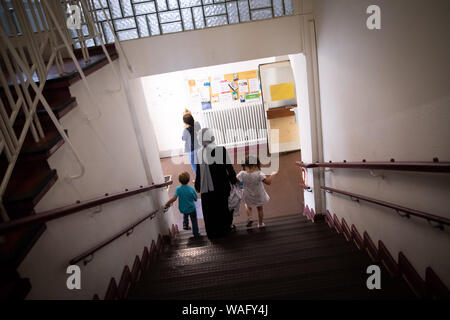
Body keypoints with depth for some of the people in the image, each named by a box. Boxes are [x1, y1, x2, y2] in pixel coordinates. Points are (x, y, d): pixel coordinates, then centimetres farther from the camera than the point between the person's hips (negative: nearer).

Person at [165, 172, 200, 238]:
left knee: (185, 215, 39)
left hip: (182, 209, 2)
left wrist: (167, 203, -16)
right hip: (191, 208, -2)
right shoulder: (191, 189, -18)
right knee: (194, 221, 20)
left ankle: (185, 224, 25)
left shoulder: (178, 189, -17)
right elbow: (195, 199, -10)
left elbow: (174, 198, -28)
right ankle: (196, 234, 29)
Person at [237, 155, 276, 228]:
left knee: (248, 205, 34)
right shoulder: (259, 174, -29)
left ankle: (249, 218, 14)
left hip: (248, 197, 1)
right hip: (259, 196, -1)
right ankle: (260, 224, 41)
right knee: (260, 208, 26)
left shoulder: (242, 174, -23)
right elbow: (268, 182, -28)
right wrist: (272, 175, -11)